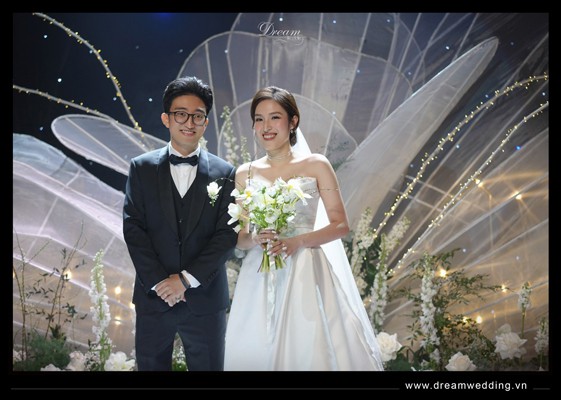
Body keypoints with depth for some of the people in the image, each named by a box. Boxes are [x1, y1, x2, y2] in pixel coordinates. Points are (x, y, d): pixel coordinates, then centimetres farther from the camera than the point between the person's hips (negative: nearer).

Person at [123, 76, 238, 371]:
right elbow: (133, 228, -3)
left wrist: (187, 278, -12)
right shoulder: (142, 168, 3)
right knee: (151, 366, 10)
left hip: (205, 299, 0)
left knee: (208, 366, 7)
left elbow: (227, 235, -4)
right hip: (153, 296, 1)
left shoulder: (225, 173, 2)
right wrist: (158, 283, -11)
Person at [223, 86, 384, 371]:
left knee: (310, 351, -4)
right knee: (255, 353, 3)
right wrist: (255, 240, -12)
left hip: (305, 275, -2)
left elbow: (341, 225, -1)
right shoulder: (244, 174, 8)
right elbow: (239, 237, 10)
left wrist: (298, 241, -15)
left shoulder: (316, 166, 1)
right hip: (259, 280, 2)